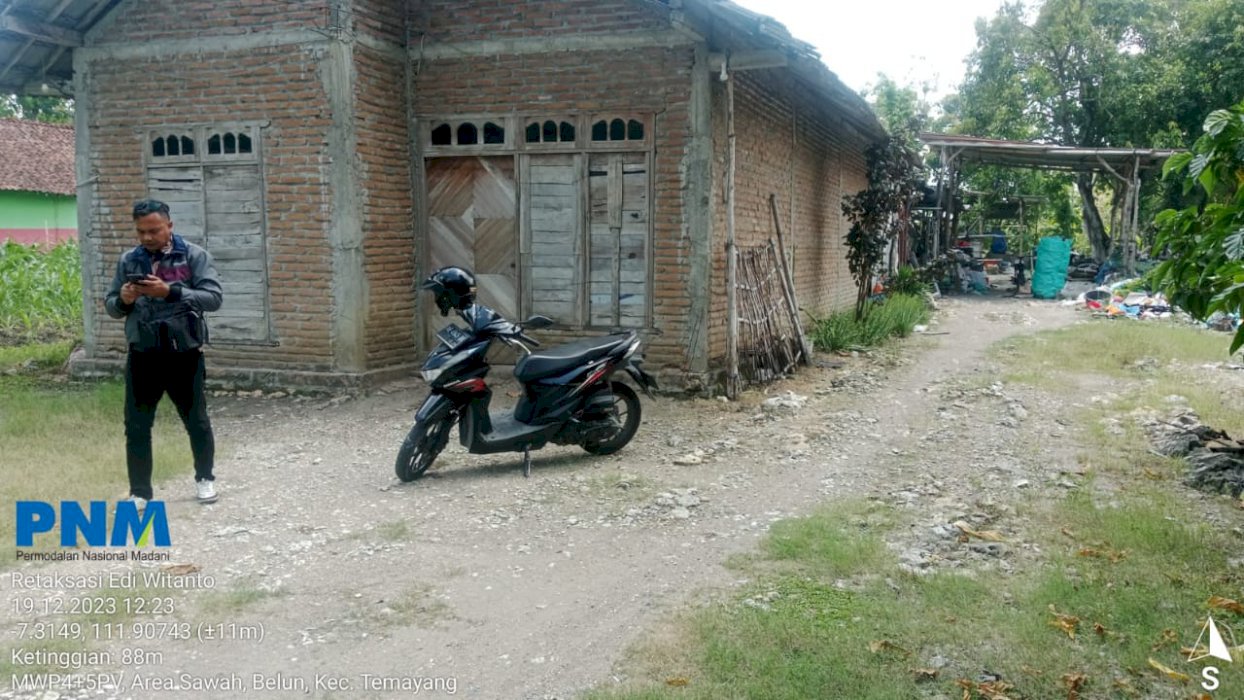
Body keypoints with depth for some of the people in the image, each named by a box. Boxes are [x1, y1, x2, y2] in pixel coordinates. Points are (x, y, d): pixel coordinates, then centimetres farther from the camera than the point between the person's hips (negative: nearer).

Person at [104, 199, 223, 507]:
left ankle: (204, 478, 31)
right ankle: (139, 492, 17)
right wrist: (123, 300, -15)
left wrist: (170, 291, -24)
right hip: (142, 355, 3)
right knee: (136, 426, 4)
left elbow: (213, 297, -14)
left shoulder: (194, 255, -4)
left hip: (184, 354, -2)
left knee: (196, 421, 10)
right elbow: (110, 305, 9)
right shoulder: (128, 260, 5)